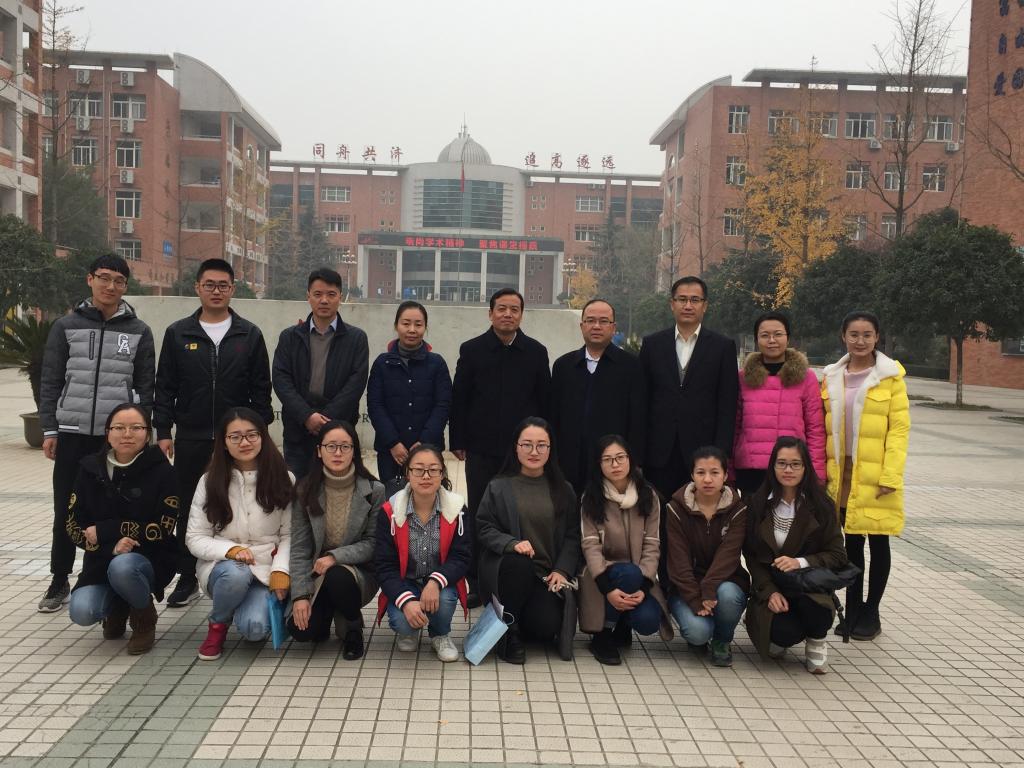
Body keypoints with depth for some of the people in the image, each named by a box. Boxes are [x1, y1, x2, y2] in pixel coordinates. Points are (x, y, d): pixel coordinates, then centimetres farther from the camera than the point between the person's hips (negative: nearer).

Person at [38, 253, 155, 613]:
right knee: (66, 511, 7)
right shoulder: (66, 326, 5)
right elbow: (50, 381, 5)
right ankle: (59, 581, 21)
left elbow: (145, 386, 5)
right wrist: (49, 429, -1)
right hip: (72, 433, 1)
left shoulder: (139, 331, 4)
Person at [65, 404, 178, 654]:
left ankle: (144, 616, -3)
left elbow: (162, 530, -13)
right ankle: (117, 607, 14)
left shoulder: (161, 471, -10)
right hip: (101, 561, 3)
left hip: (149, 559, -3)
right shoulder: (90, 469, 1)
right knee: (81, 612, -24)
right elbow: (73, 526, -2)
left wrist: (105, 531, -14)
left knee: (122, 567, -36)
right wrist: (112, 547, -20)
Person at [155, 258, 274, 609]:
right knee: (188, 510, 8)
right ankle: (188, 579, 20)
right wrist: (163, 431, -2)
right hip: (190, 439, 1)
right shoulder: (177, 333, 4)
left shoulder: (249, 335, 3)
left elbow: (260, 389, 4)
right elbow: (165, 388, 4)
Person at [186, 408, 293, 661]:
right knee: (236, 573, -37)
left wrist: (280, 569, -17)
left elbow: (289, 534, 0)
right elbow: (195, 538, -2)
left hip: (266, 570, -1)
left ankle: (257, 603, 11)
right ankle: (218, 624, -4)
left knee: (255, 628, -27)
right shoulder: (210, 481, -1)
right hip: (222, 566, 1)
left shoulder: (283, 479, -1)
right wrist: (229, 550, -20)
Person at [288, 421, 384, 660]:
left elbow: (373, 543, -8)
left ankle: (352, 629, -3)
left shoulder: (373, 490, -9)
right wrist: (300, 595, -14)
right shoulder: (305, 491, -4)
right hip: (317, 574, 2)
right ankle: (327, 612, 18)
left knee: (338, 577, -36)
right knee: (300, 629, -21)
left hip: (360, 571, -2)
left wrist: (336, 556, -22)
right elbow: (300, 547, -5)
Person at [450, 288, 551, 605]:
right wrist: (458, 442, 0)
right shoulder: (472, 350, 2)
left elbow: (545, 400, 6)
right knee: (479, 518, 6)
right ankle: (478, 584, 16)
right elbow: (458, 398, 3)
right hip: (481, 449, 0)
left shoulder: (536, 352, 4)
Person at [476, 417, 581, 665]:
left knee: (547, 628, -20)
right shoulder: (499, 487, 2)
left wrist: (562, 570, -10)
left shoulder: (563, 490, 9)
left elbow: (572, 535, 6)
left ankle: (523, 619, 20)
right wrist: (512, 543, -21)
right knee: (518, 562, -37)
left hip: (546, 575, 2)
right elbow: (484, 529, -2)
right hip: (507, 568, -1)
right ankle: (508, 630, -11)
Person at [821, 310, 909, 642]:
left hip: (875, 476, -3)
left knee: (877, 543, 7)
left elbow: (899, 429, -7)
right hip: (842, 475, 3)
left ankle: (870, 613, 20)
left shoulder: (890, 376, -3)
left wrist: (891, 476, -13)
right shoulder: (832, 378, 7)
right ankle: (852, 611, 22)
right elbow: (823, 428, 8)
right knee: (852, 542, 12)